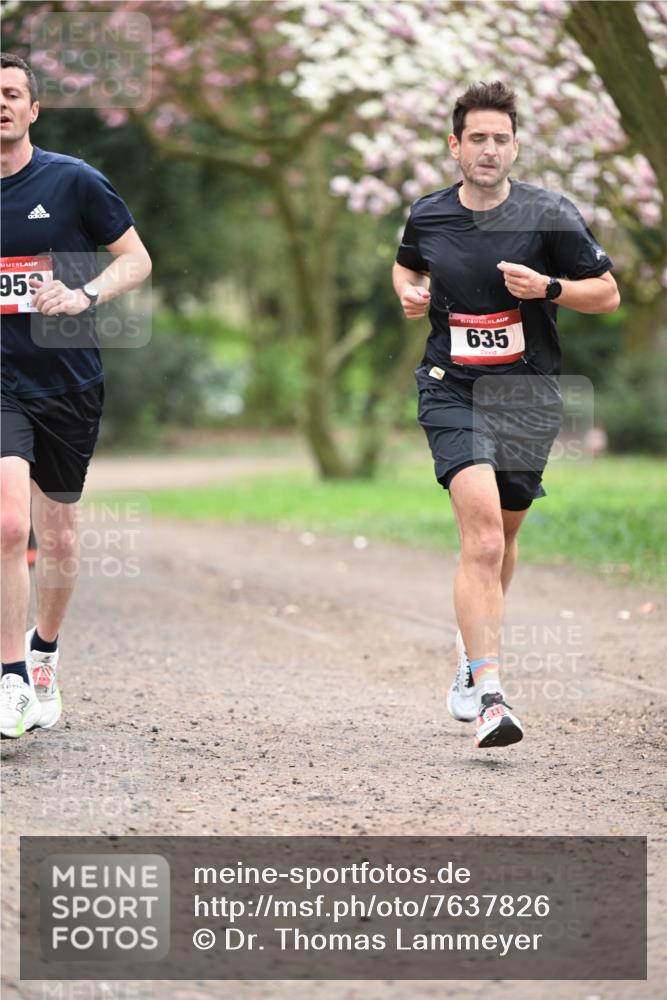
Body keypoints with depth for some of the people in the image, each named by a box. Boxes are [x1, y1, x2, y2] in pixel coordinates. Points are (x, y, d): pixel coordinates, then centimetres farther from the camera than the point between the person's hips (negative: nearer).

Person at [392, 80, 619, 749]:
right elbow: (406, 266, 24)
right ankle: (489, 695, -26)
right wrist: (409, 293, 2)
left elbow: (608, 294, 0)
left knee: (501, 536, 16)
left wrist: (547, 287, -17)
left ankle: (473, 648, 46)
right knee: (482, 532, -20)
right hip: (452, 392, -1)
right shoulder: (427, 216, 1)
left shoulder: (549, 214, -5)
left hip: (528, 395, 1)